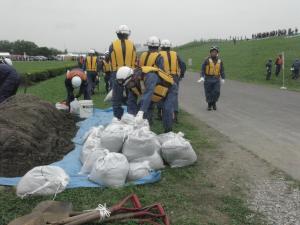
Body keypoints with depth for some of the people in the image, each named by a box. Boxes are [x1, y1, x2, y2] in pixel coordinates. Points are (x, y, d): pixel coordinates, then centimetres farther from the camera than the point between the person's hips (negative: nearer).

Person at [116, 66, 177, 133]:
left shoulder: (149, 76, -42)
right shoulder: (132, 83, -17)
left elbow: (148, 94, -55)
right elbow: (131, 101, -13)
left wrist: (141, 113, -65)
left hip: (169, 89, -7)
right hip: (155, 94, 7)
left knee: (167, 110, -26)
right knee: (140, 107, -5)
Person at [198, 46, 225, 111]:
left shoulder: (219, 61, 6)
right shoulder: (207, 61, -5)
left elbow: (222, 71, 8)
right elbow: (203, 70, -7)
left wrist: (223, 78, -4)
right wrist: (202, 77, -21)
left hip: (216, 80, 2)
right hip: (208, 79, -2)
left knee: (217, 92, -11)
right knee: (208, 93, 2)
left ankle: (214, 103, 13)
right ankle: (209, 104, 22)